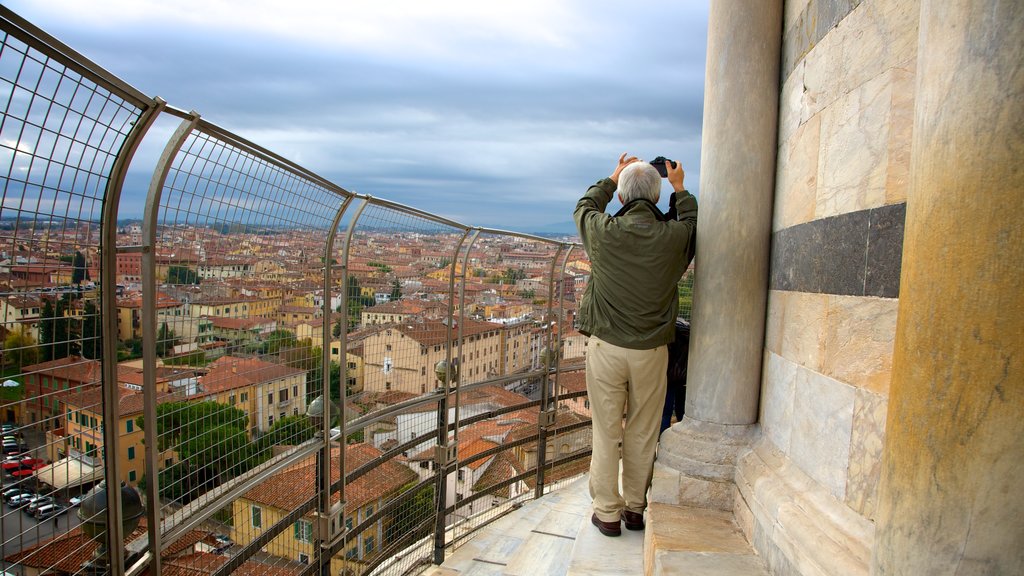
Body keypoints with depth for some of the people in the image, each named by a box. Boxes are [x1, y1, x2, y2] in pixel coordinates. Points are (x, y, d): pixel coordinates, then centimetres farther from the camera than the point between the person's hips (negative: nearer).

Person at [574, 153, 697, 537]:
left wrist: (612, 179, 23)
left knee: (606, 433, 9)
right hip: (652, 351, 2)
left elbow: (583, 207, 13)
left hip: (606, 347, -1)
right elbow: (695, 223, 17)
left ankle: (607, 512, 19)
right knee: (642, 434, 14)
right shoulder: (674, 237, -9)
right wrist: (680, 189, 28)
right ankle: (635, 508, 28)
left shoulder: (604, 232, -12)